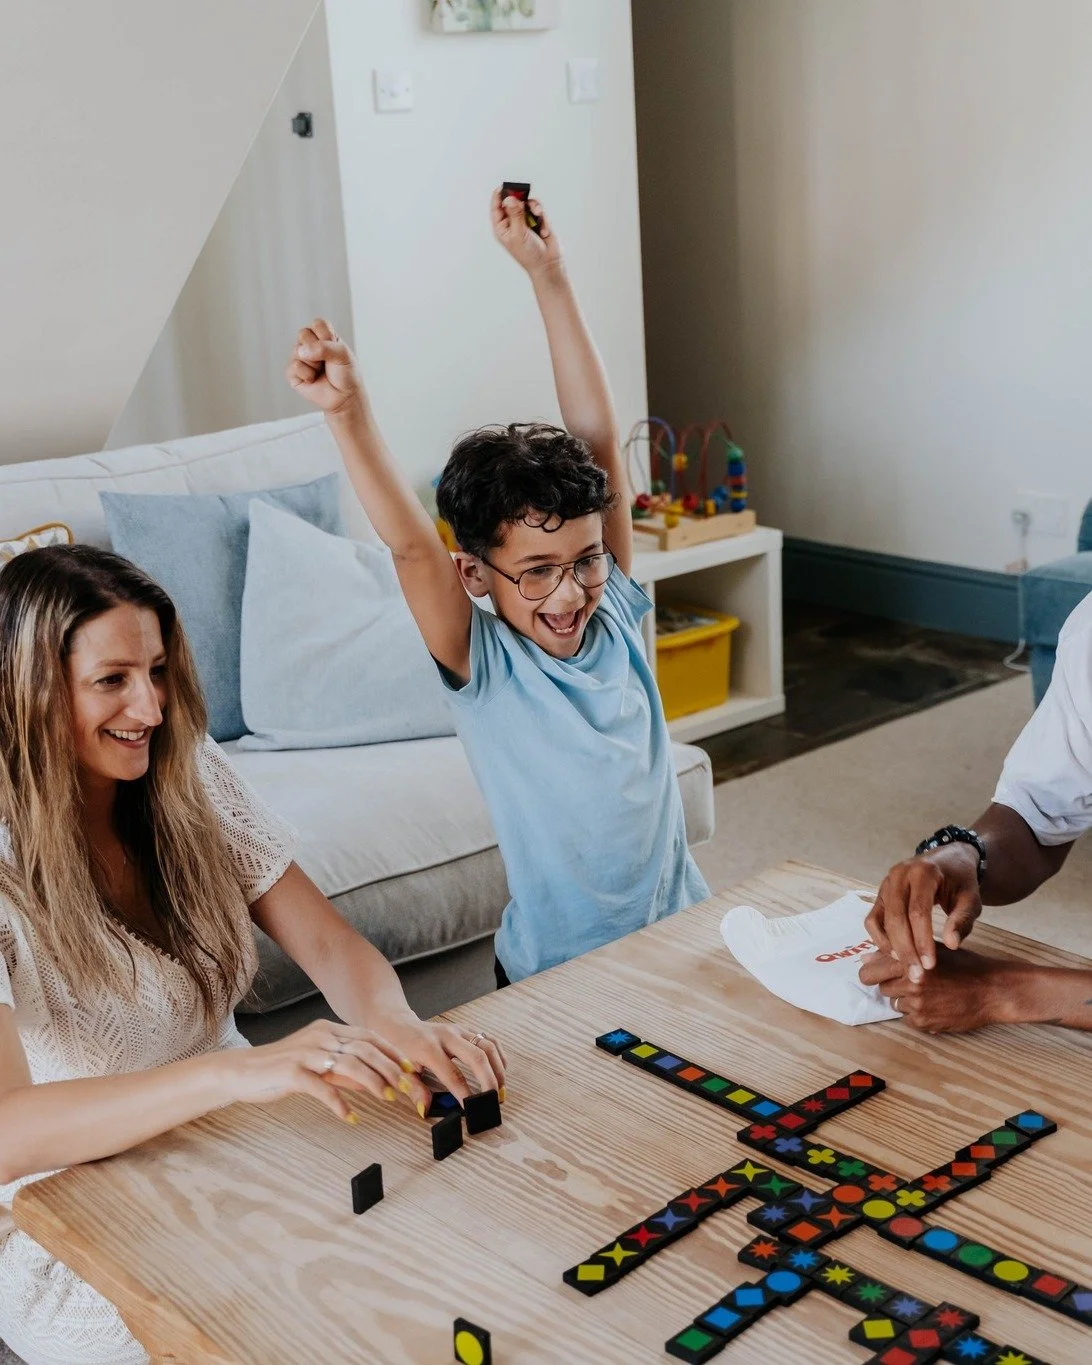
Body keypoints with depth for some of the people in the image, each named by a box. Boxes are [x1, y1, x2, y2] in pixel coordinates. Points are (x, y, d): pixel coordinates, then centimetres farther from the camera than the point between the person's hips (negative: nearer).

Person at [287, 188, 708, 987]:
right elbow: (410, 545, -26)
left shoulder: (616, 612, -1)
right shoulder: (484, 667, -10)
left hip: (684, 935, 4)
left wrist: (549, 275, -5)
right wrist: (347, 411, -38)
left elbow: (598, 441, -4)